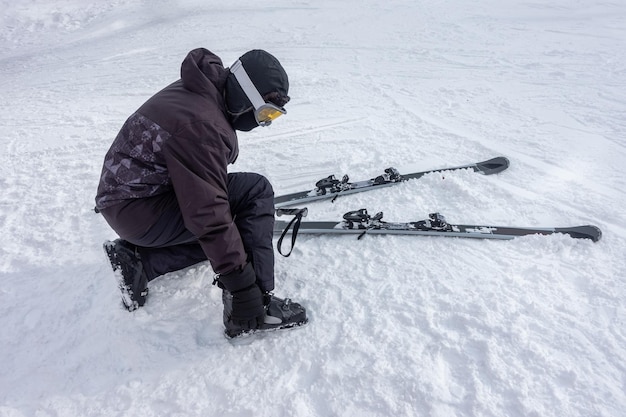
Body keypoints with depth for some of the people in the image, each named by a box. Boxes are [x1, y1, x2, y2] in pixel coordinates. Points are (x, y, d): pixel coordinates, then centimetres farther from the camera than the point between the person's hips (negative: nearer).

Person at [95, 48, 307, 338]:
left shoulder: (198, 93, 5)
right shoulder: (202, 124, -26)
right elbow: (209, 216, -30)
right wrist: (241, 285, -25)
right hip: (139, 213, -10)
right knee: (256, 191, -15)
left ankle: (138, 259, 8)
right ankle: (258, 305, -16)